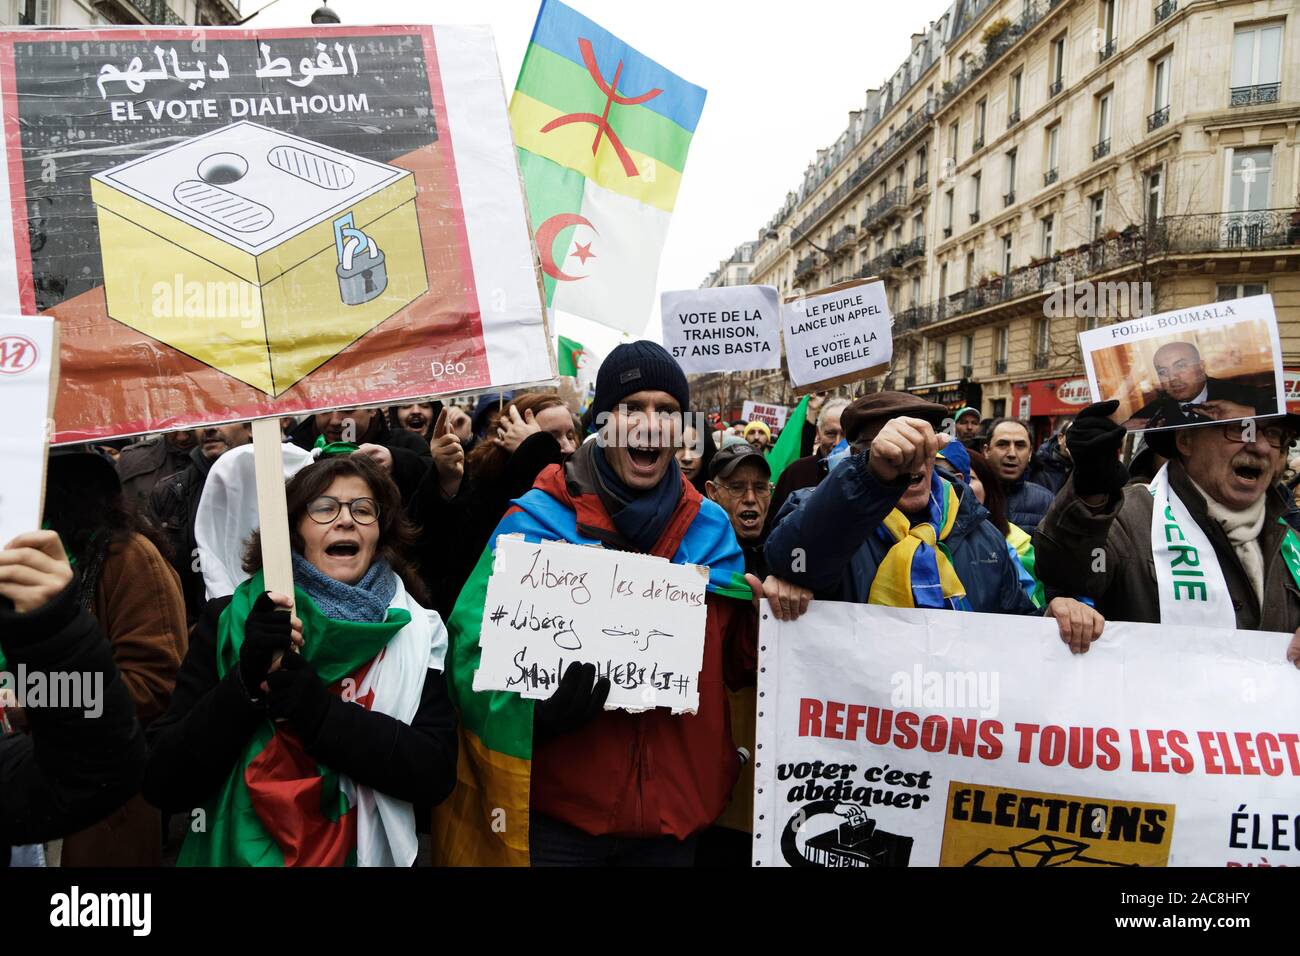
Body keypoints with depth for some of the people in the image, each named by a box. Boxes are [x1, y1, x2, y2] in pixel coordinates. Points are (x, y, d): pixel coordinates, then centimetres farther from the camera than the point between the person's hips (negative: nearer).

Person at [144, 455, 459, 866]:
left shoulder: (415, 632, -1)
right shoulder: (228, 620, -1)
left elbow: (436, 774, -12)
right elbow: (162, 784, -4)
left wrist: (308, 701, -19)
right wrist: (248, 678, -18)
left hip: (360, 854, 0)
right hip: (237, 853, 1)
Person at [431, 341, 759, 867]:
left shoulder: (710, 527, 2)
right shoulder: (536, 521, -8)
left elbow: (735, 661, 8)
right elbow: (477, 660, -14)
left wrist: (768, 614, -11)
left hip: (676, 805, 4)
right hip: (560, 809, -3)